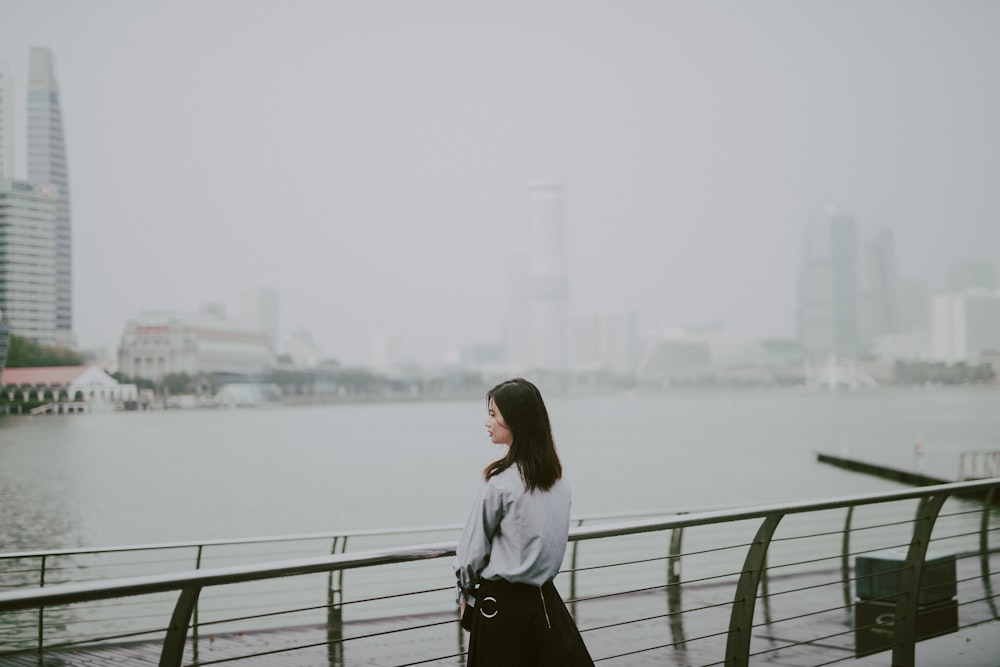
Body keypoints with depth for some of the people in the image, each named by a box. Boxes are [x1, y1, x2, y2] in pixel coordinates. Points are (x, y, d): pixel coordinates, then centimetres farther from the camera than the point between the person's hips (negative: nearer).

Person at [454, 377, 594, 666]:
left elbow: (474, 546, -9)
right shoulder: (557, 477, 2)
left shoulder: (501, 481, -18)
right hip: (544, 597, 6)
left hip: (502, 603, -6)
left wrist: (466, 592, 7)